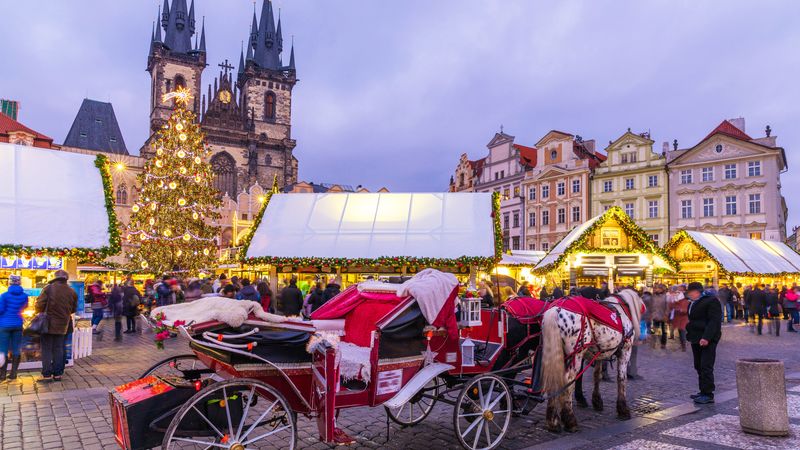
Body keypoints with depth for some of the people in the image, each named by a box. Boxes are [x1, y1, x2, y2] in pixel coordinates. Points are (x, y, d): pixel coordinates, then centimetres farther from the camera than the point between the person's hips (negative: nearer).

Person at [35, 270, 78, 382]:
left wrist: (41, 312, 10)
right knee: (58, 349, 12)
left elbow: (39, 305, -12)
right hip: (62, 325, 3)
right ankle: (57, 374, 14)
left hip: (48, 324, -3)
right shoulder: (72, 292, 1)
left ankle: (46, 374, 4)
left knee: (47, 350, 4)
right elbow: (74, 309, 10)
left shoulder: (49, 288, -11)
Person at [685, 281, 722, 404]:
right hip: (696, 339, 9)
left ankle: (708, 394, -3)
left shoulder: (711, 301, -11)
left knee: (706, 367, -8)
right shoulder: (692, 303, 17)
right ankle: (703, 392, 20)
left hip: (707, 340, -9)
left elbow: (714, 321, -18)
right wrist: (689, 332, 15)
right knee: (699, 366, 12)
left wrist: (706, 337, -24)